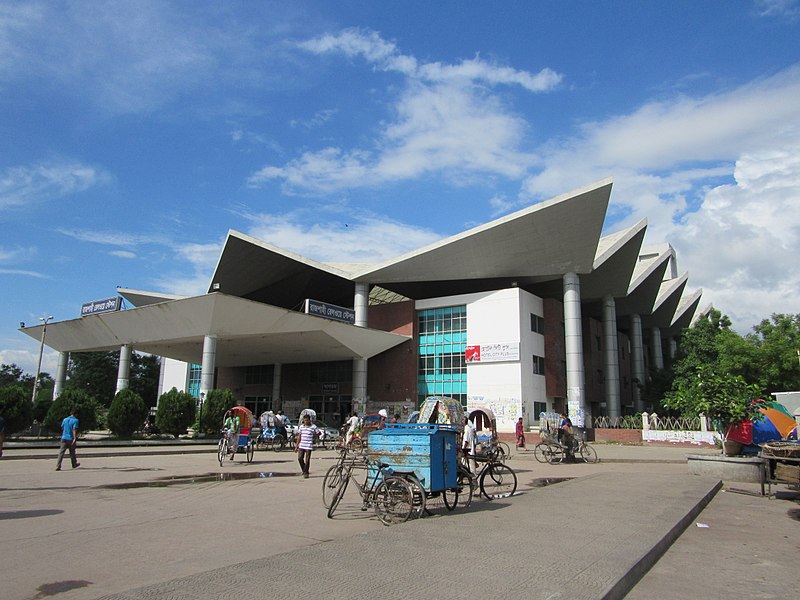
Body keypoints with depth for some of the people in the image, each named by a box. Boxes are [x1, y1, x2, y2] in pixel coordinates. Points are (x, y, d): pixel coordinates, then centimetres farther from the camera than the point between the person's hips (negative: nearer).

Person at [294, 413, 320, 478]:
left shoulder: (313, 427, -6)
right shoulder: (301, 426, 7)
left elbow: (319, 433, 7)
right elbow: (299, 436, 12)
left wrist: (313, 436, 4)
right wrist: (296, 446, 11)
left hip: (309, 446, -4)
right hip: (301, 445, 4)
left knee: (307, 460, -1)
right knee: (300, 458, 1)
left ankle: (306, 473, 12)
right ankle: (303, 470, 23)